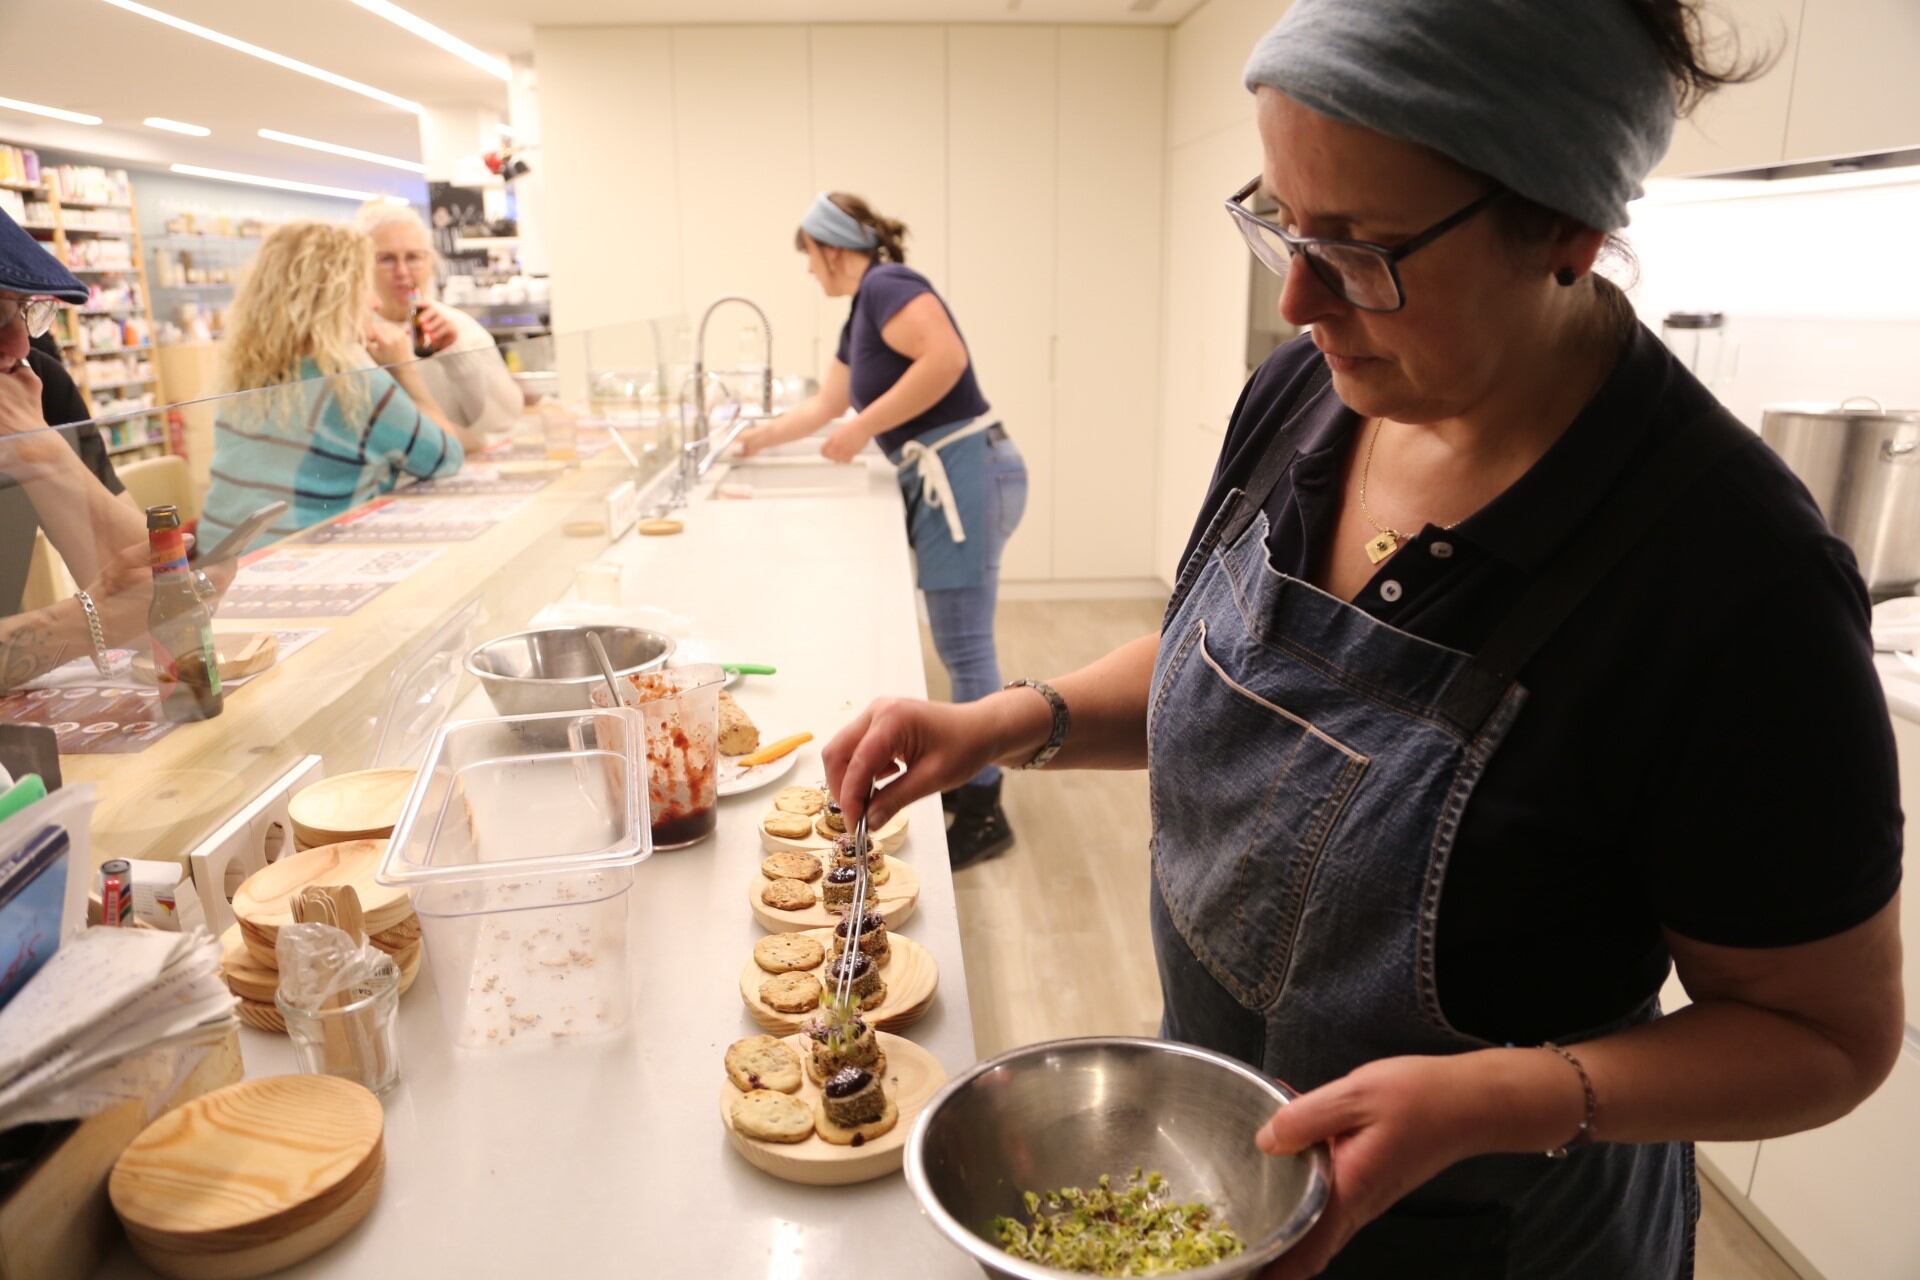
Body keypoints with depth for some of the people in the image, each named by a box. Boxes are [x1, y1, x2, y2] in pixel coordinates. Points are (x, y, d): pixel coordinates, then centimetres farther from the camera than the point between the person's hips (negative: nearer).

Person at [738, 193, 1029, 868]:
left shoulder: (887, 286, -7)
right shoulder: (861, 314, 22)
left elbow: (946, 358, -24)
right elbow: (826, 406, 35)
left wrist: (863, 428, -17)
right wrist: (760, 437, 45)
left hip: (964, 473, -10)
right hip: (940, 480, 10)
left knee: (965, 648, -5)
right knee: (960, 645, 16)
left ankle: (982, 812, 3)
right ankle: (964, 771, 28)